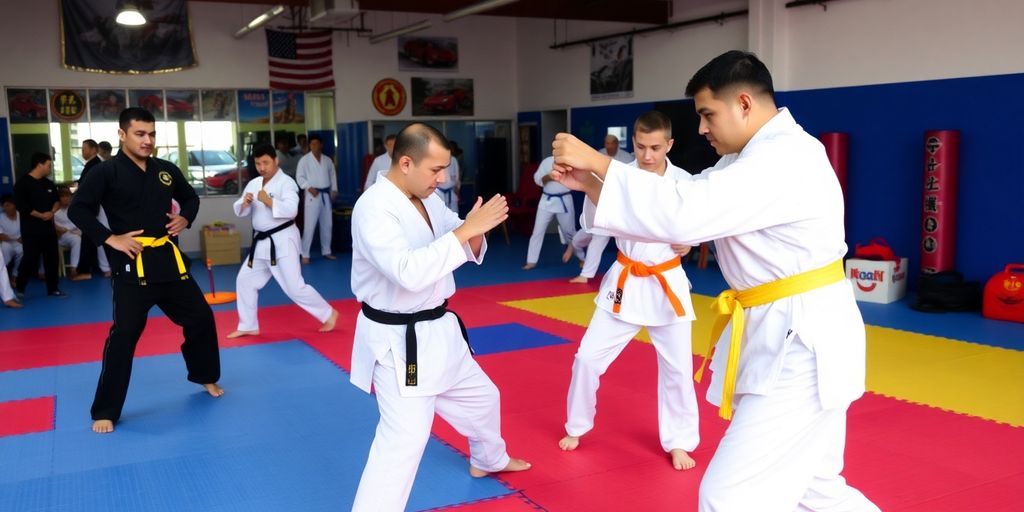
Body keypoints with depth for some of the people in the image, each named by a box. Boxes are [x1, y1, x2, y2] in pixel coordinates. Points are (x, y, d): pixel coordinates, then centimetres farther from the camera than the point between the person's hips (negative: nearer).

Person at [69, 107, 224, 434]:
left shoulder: (166, 170, 8)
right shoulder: (106, 172, -8)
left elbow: (190, 197, 23)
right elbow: (78, 210, -10)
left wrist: (185, 219, 4)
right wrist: (110, 239, -17)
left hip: (169, 260, 6)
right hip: (132, 265, -5)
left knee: (201, 318, 13)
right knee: (123, 336, -8)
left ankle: (205, 377, 37)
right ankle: (105, 411, 4)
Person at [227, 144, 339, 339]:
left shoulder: (286, 182, -13)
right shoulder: (253, 184, 9)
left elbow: (291, 210, -25)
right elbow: (240, 211, 9)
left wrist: (268, 201, -28)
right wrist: (244, 202, -11)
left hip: (282, 241, -8)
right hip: (261, 242, 8)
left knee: (295, 287, -9)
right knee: (245, 280, 12)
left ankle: (328, 314, 9)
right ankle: (248, 326, 26)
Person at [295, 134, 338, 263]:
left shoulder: (327, 160, 10)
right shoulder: (305, 160, -4)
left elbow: (332, 175, 15)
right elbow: (299, 177, -6)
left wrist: (334, 190, 4)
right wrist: (309, 187, -17)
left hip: (326, 195, 5)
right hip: (313, 195, -5)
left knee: (327, 224, 11)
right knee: (310, 225, -9)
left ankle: (326, 251, 23)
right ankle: (305, 254, -3)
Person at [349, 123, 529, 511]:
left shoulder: (428, 199, 4)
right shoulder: (374, 208, -22)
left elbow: (466, 251, 10)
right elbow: (408, 272, -36)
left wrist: (476, 235, -14)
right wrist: (465, 229, -32)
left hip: (436, 329, 9)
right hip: (397, 340, -9)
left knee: (480, 396, 26)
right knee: (404, 436, -14)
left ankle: (488, 460, 55)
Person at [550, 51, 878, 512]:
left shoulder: (784, 159, -21)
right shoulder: (759, 155, 13)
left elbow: (681, 214, -31)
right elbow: (686, 207, 10)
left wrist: (597, 162, -22)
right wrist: (590, 183, -1)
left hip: (803, 344, -11)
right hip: (792, 338, 11)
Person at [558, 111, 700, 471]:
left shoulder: (683, 181, -8)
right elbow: (593, 223, -14)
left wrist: (686, 242, -19)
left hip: (667, 283, 0)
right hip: (625, 282, 1)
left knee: (677, 367, 6)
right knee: (588, 356, 3)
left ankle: (679, 442, 26)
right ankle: (576, 427, 26)